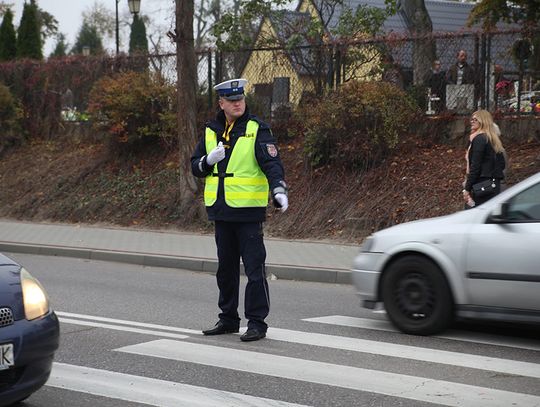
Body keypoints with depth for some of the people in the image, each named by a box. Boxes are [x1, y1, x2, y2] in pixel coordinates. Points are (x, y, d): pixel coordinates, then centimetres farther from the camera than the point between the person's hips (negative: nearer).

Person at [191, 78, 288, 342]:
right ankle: (228, 319, 25)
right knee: (226, 268, 14)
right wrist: (209, 160, -8)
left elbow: (272, 163, -16)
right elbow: (195, 167, 14)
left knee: (254, 268, -5)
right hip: (221, 211, 6)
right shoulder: (211, 132, 11)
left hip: (249, 211, -6)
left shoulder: (257, 130, -6)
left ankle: (257, 322, 0)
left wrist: (279, 191, -32)